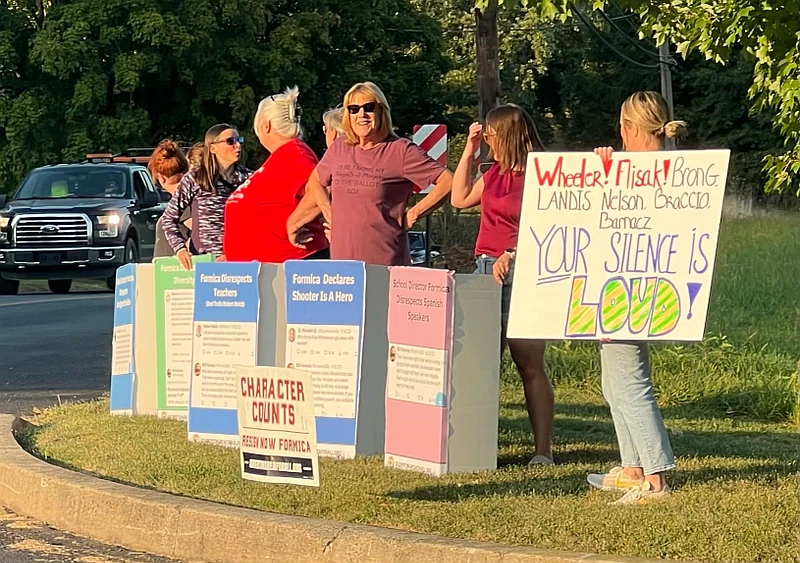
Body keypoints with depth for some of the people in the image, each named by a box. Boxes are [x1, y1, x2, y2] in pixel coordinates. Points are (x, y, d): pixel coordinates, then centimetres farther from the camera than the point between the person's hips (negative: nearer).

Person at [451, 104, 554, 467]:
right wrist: (468, 151, 20)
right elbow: (460, 199, 25)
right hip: (486, 270, 8)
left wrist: (511, 256, -24)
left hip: (521, 274, -8)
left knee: (529, 366, -5)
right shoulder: (495, 173, 16)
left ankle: (543, 450, -1)